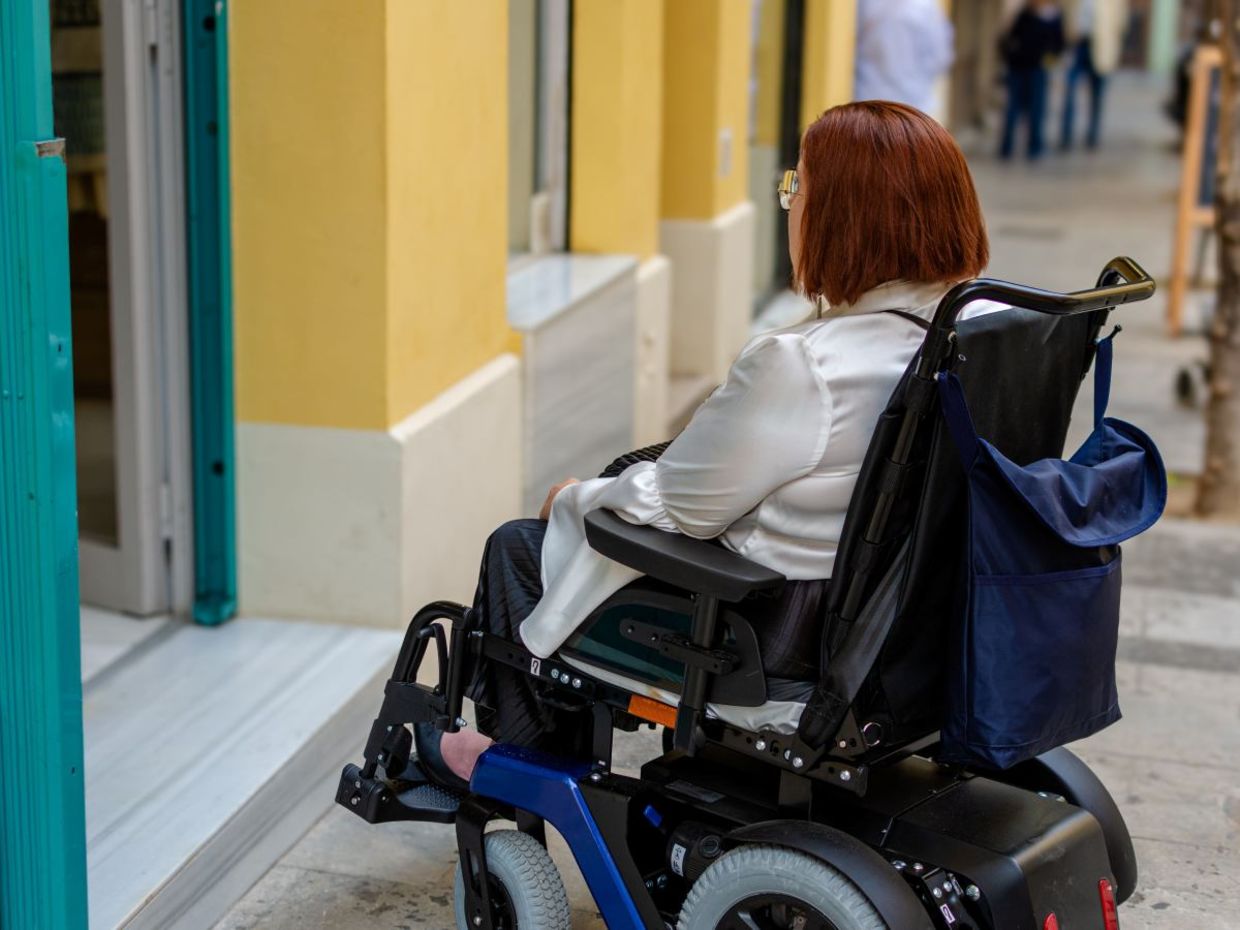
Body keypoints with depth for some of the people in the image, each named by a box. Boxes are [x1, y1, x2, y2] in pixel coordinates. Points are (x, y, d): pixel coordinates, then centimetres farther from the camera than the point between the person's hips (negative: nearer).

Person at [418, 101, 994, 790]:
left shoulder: (799, 366, -30)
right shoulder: (980, 328, -7)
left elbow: (676, 504, -18)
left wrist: (574, 499, 3)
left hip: (773, 625, -8)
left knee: (517, 546, 14)